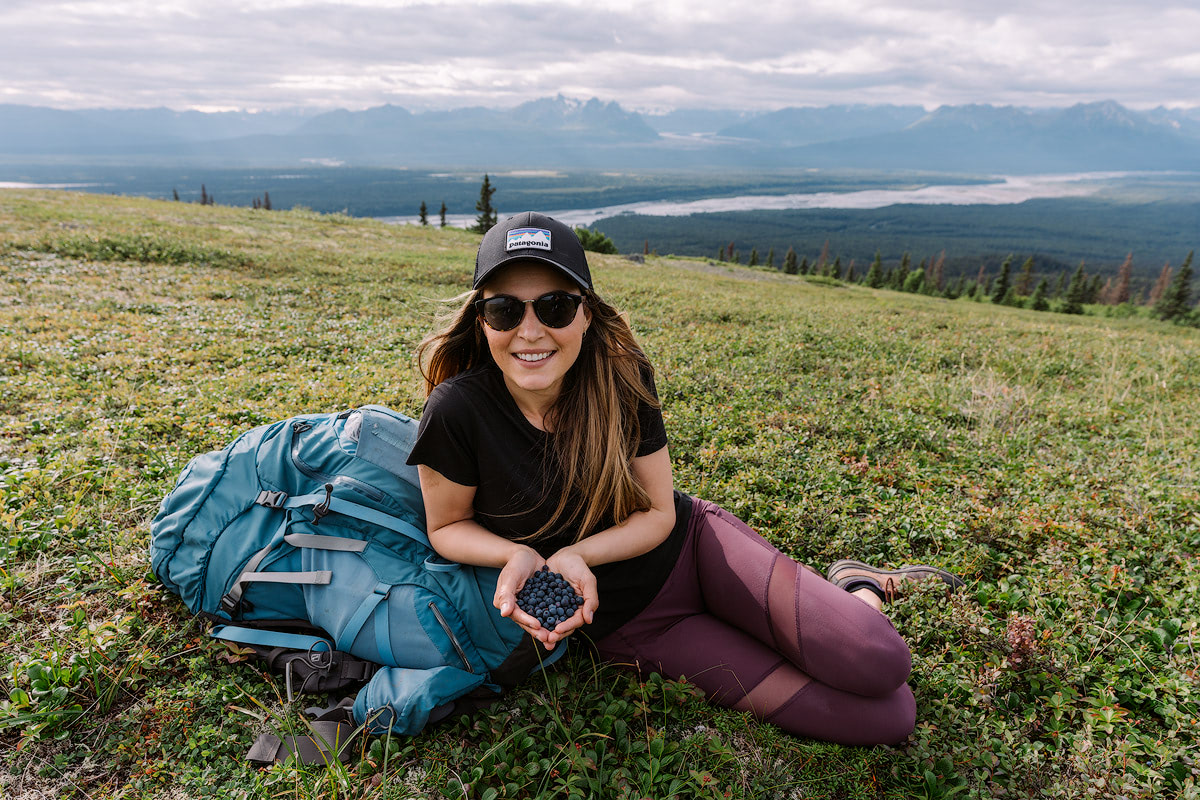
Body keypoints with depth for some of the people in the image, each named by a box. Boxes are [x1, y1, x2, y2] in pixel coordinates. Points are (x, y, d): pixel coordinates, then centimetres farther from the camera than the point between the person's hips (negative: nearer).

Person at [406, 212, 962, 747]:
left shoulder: (620, 378, -17)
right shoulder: (458, 411, -24)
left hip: (691, 545, 2)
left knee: (880, 667, -18)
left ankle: (859, 589, 16)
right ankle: (852, 590, 20)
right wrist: (518, 554, -27)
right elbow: (447, 526, -6)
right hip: (629, 622, -1)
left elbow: (658, 514, -7)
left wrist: (574, 554, -25)